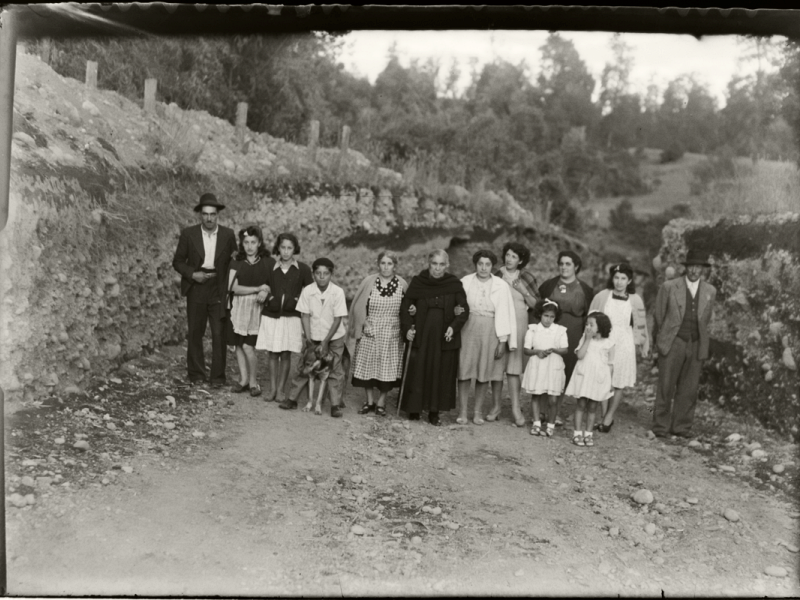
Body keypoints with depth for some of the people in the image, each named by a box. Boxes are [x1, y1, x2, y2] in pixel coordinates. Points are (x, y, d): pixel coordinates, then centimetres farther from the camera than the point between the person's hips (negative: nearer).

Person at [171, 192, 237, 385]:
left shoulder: (228, 235, 1)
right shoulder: (188, 234, 0)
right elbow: (178, 261, 5)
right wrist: (192, 274, -12)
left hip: (219, 291, 0)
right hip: (196, 289, 0)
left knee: (219, 334, -1)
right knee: (195, 333, 8)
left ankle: (218, 376, 8)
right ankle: (196, 374, 19)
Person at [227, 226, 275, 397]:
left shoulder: (268, 263, 2)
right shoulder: (237, 263, 5)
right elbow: (234, 287, -5)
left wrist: (266, 292, -18)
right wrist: (258, 288, -13)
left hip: (257, 308, -2)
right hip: (239, 307, 3)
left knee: (248, 346, -10)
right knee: (239, 345, 4)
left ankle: (253, 380, 8)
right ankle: (243, 379, 20)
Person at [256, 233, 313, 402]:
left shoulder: (303, 269, -2)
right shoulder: (270, 267, 2)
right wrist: (266, 297, 3)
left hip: (291, 317, -1)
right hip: (271, 315, 1)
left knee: (286, 354, 3)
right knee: (273, 354, 5)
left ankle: (281, 389, 12)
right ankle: (272, 389, 14)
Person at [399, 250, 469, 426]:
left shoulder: (455, 284, -2)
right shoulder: (417, 282, -1)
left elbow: (464, 309, -1)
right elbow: (405, 306, 3)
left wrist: (454, 327, -16)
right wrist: (407, 328, -9)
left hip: (444, 338, 0)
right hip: (420, 336, 0)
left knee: (441, 374, 3)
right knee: (417, 372, 3)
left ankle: (434, 412, 14)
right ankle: (414, 409, 16)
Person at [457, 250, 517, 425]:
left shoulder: (501, 286, -2)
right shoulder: (465, 281, 0)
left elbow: (504, 314, -1)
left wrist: (503, 341, -4)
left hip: (490, 331, 0)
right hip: (467, 329, 0)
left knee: (484, 372, 6)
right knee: (464, 370, -2)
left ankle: (478, 411, 18)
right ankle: (463, 411, 8)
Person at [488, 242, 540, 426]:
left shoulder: (527, 279, 5)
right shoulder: (496, 276, 6)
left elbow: (535, 304, 4)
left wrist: (523, 290, -8)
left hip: (517, 324, -1)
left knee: (513, 366, -5)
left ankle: (515, 408, -2)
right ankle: (496, 406, 12)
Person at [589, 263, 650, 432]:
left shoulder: (635, 300, 1)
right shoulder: (602, 296, -1)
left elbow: (640, 325, 9)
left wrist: (643, 345, 10)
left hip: (624, 344, 0)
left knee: (619, 383, 3)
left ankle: (608, 418, 16)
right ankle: (604, 417, 10)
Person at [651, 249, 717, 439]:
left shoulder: (710, 291, 8)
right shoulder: (669, 287, -1)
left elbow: (706, 319, 17)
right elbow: (659, 315, 7)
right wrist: (662, 338, 12)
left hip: (696, 345, 3)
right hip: (673, 344, -3)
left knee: (688, 389, 5)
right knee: (666, 386, -1)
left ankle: (681, 426, 15)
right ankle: (661, 426, 9)